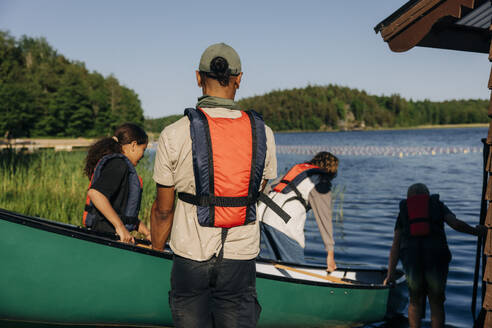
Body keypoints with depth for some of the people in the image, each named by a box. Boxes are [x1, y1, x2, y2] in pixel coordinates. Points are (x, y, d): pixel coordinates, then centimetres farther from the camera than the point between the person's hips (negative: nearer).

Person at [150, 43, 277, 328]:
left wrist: (156, 252, 13)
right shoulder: (263, 134, -3)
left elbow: (163, 210, -3)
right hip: (241, 259, 2)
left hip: (190, 256, -1)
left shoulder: (174, 135, -10)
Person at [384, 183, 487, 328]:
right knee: (436, 302, 16)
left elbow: (395, 246, 12)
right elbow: (456, 224, 1)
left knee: (415, 301, 20)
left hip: (411, 258, 1)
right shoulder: (438, 205, 20)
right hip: (436, 257, -1)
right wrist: (476, 231, 18)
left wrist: (390, 274, 9)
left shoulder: (403, 212, 22)